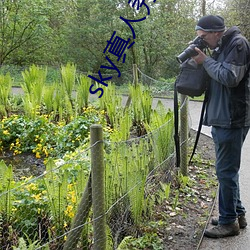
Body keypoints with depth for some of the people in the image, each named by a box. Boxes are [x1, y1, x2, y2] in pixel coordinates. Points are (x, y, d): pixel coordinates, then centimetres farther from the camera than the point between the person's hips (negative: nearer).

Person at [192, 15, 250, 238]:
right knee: (228, 170, 16)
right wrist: (203, 60, 4)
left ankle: (229, 221, 9)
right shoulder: (221, 47, 16)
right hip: (222, 119, 10)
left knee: (226, 171, -3)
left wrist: (206, 61, -11)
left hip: (232, 120, -10)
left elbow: (230, 77, -21)